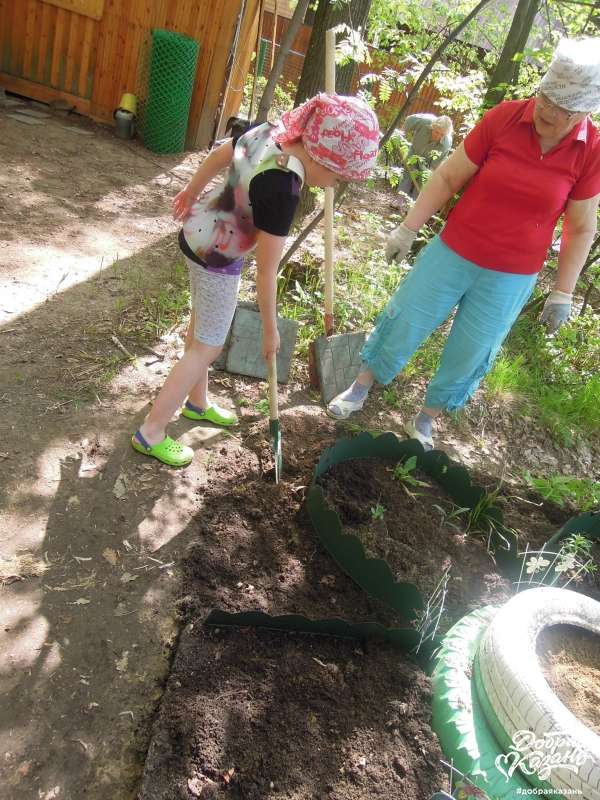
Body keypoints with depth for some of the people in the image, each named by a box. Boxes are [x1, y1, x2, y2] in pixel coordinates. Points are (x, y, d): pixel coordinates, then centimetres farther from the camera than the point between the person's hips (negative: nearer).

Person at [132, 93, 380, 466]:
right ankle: (151, 432, 12)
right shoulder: (282, 190, -32)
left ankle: (197, 402, 43)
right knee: (208, 346, 3)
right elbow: (267, 272, -25)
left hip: (199, 230, 9)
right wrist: (271, 329, -12)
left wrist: (192, 192, 28)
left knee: (202, 324, 22)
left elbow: (218, 157, 10)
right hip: (217, 258, -9)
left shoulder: (267, 132, -8)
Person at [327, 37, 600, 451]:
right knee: (404, 323, 9)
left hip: (511, 278, 1)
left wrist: (563, 292, -3)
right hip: (453, 253, 0)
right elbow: (448, 176, -4)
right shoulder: (505, 117, -12)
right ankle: (361, 388, 34)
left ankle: (426, 418, 35)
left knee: (469, 355, 11)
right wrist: (408, 228, -3)